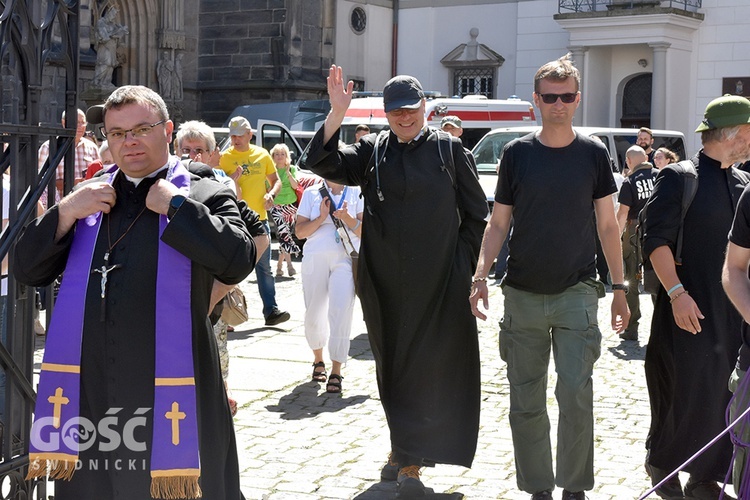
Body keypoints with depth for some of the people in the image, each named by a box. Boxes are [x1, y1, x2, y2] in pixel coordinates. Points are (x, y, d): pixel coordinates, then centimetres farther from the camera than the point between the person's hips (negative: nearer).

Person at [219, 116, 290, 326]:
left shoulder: (262, 155, 8)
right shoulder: (225, 157, -2)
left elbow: (275, 180, 17)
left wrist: (271, 194, -4)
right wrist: (231, 182, -24)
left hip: (259, 219, 3)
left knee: (264, 267, 6)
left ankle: (271, 310, 8)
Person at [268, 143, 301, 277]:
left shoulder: (292, 169, 7)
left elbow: (295, 185, -6)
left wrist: (287, 172, -15)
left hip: (290, 205, 2)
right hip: (276, 205, -2)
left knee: (285, 235, 3)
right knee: (283, 231, -22)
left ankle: (279, 266, 12)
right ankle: (289, 262, -24)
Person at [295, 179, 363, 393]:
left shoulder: (356, 192, 9)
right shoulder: (311, 193, 10)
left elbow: (364, 231, 4)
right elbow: (299, 231, 5)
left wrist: (347, 218, -13)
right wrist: (321, 218, -9)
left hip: (346, 258, -1)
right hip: (315, 257, 1)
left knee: (341, 312, -14)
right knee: (313, 314, 7)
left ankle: (336, 371, -11)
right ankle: (318, 359, 33)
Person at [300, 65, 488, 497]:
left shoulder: (449, 149, 2)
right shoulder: (372, 152, 7)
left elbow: (477, 213, 4)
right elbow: (323, 163, -7)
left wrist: (465, 263, -2)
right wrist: (337, 113, -17)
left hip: (438, 282, -2)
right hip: (385, 283, 3)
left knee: (428, 367, -1)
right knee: (393, 365, 12)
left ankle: (409, 461, 7)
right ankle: (406, 451, 28)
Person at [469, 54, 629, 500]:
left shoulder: (594, 153, 3)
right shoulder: (517, 153, 3)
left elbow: (608, 224, 7)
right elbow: (498, 223, 6)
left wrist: (620, 287, 4)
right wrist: (481, 275, -7)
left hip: (576, 292, -1)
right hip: (523, 295, 1)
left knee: (576, 393, -10)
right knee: (526, 403, 5)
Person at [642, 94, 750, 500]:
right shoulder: (679, 178, -7)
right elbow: (656, 241, -11)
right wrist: (676, 293, -18)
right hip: (690, 308, -6)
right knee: (686, 394, -2)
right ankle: (661, 462, 21)